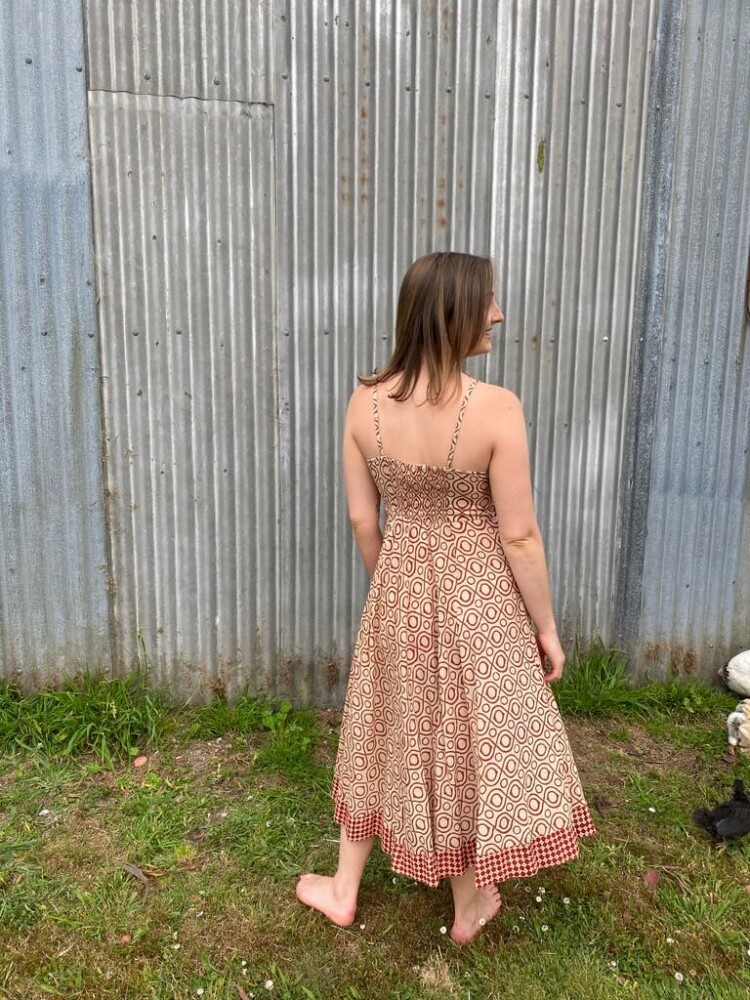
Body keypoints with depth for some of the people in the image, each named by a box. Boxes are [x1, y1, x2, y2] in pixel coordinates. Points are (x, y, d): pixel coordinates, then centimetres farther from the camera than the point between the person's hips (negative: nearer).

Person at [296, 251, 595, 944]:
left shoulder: (365, 401, -9)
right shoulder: (496, 408, -21)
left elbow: (362, 520, -1)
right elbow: (518, 535, -16)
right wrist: (546, 626, -2)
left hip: (398, 588, 3)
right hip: (476, 596, -3)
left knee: (383, 737, 22)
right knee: (469, 740, 18)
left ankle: (344, 891, 42)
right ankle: (468, 907, 42)